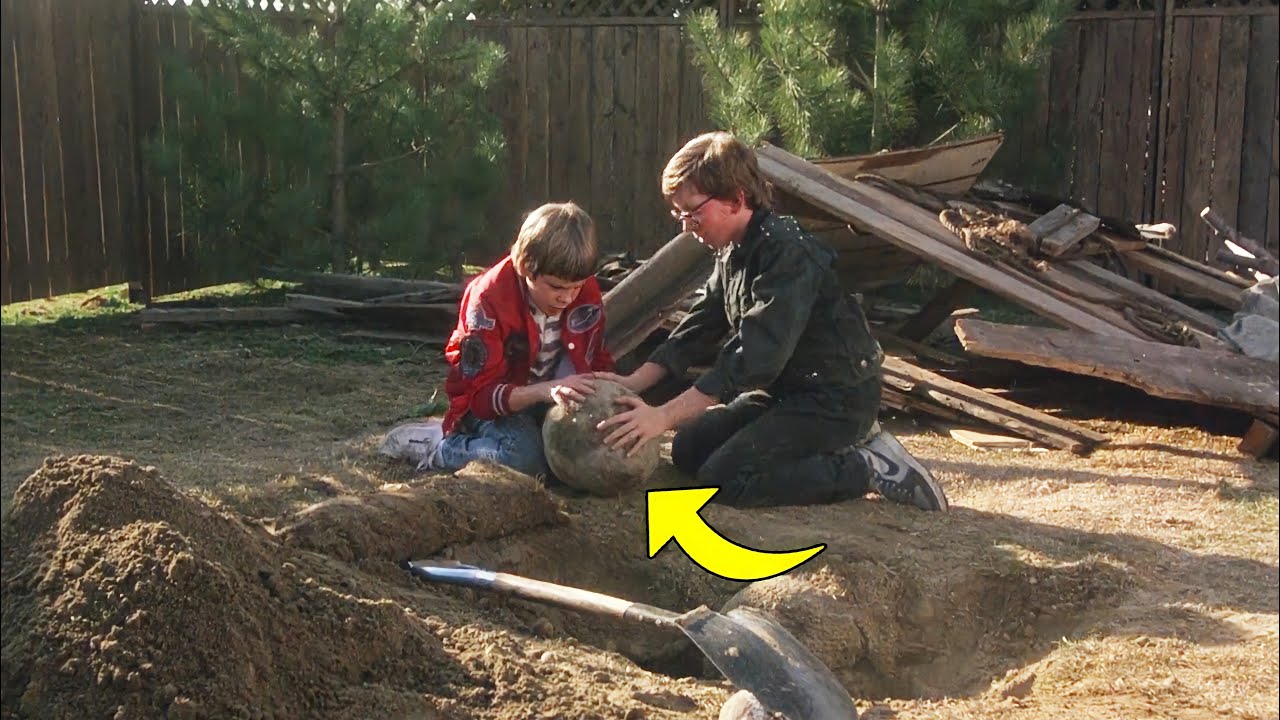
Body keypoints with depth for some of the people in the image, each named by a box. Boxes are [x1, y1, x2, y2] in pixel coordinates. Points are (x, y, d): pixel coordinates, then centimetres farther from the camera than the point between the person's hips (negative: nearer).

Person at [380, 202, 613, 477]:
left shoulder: (588, 293, -11)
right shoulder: (489, 299, -24)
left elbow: (599, 361, 1)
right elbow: (482, 393, -26)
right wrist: (546, 390, -43)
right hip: (491, 405, -5)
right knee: (525, 458, -34)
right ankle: (435, 444, -9)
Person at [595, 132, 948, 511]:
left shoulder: (787, 254, -25)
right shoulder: (733, 253, 5)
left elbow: (755, 357, -33)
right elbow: (698, 330, 8)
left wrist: (664, 416, -36)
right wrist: (634, 382, -6)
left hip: (836, 399, -10)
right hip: (785, 388, 10)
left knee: (723, 479, -19)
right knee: (689, 451, 7)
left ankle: (867, 467, -8)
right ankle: (833, 449, 10)